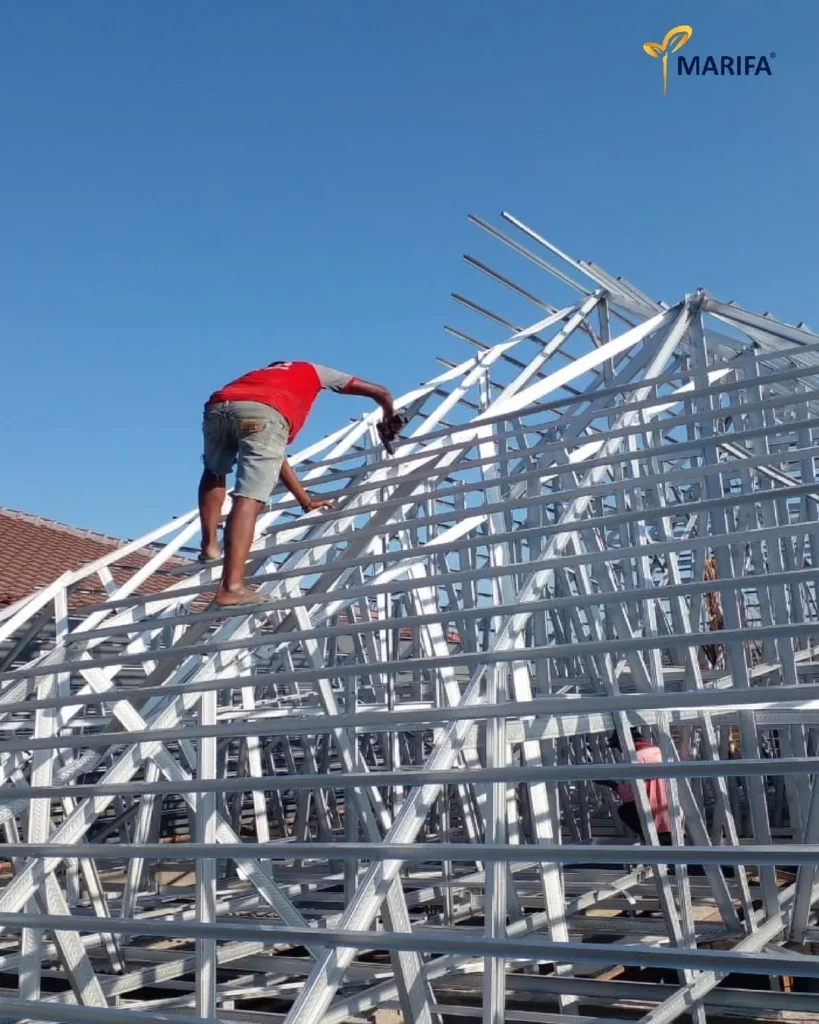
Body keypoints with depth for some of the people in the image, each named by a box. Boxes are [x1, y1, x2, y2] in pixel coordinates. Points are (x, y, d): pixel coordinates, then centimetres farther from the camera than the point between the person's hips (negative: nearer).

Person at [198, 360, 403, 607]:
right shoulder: (310, 370, 38)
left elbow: (271, 456, 47)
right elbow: (380, 392, 42)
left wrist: (306, 500, 51)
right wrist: (390, 420, 62)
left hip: (217, 407, 5)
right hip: (263, 413, -5)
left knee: (214, 473, 33)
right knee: (249, 499, -12)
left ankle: (209, 545, 21)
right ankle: (232, 585, -25)